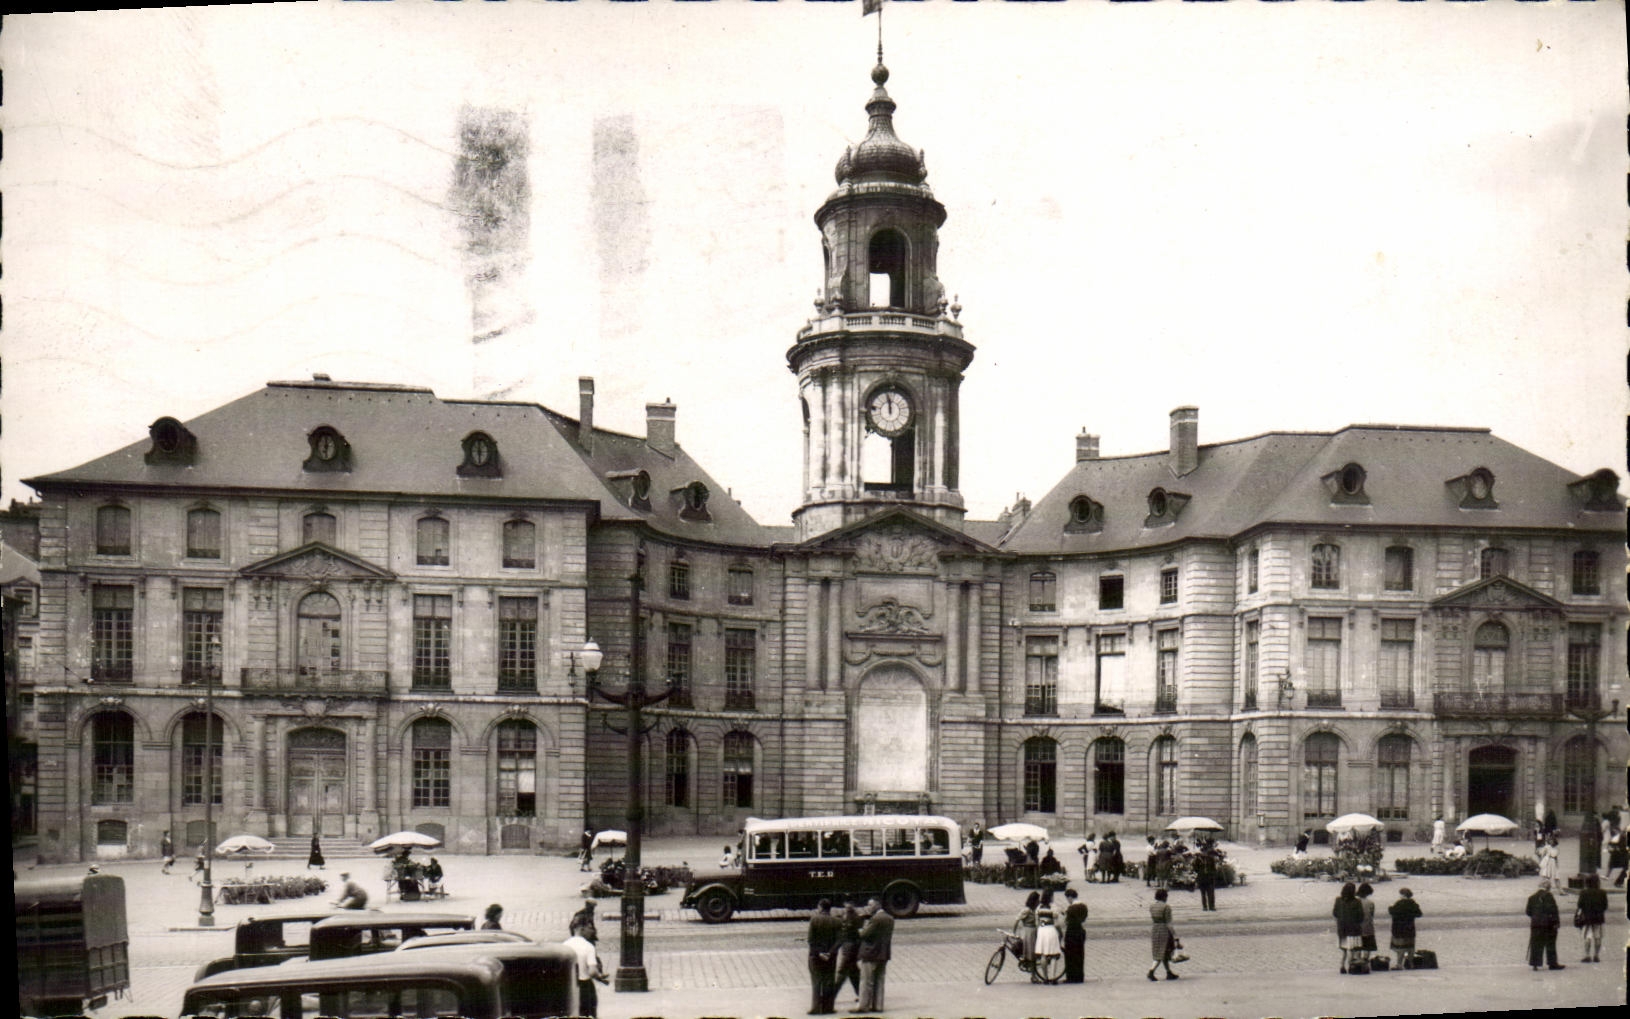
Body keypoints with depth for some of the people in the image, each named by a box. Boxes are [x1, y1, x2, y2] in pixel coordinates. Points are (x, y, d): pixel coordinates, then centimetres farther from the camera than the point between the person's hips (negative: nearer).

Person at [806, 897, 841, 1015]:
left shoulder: (814, 919, -9)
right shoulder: (837, 922, -1)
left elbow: (811, 939, -11)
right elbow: (839, 940, -8)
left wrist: (818, 952, -10)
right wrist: (830, 953, -12)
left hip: (816, 956, -2)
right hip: (831, 956, 2)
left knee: (816, 982, 4)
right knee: (829, 982, 9)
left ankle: (816, 1008, 2)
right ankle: (828, 1007, 10)